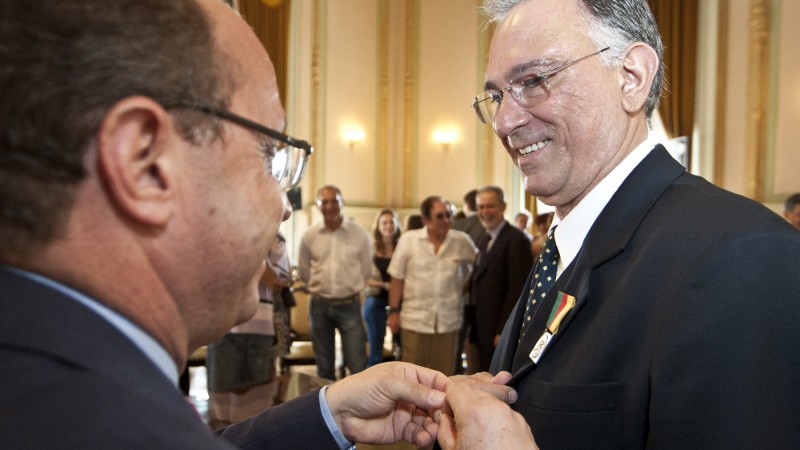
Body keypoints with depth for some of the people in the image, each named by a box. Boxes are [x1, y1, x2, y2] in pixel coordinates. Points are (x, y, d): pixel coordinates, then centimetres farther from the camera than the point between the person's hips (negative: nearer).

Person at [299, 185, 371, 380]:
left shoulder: (359, 233, -6)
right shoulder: (309, 235, -2)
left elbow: (366, 269, 5)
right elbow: (304, 271, 11)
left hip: (349, 305, -2)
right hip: (319, 305, 2)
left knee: (358, 365, -2)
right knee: (324, 366, 13)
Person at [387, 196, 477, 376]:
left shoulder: (462, 241, -2)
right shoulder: (408, 240, -6)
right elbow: (397, 279, -1)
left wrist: (463, 287, 6)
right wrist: (393, 311, -2)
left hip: (448, 321, 2)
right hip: (414, 320, -1)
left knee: (444, 374, 12)